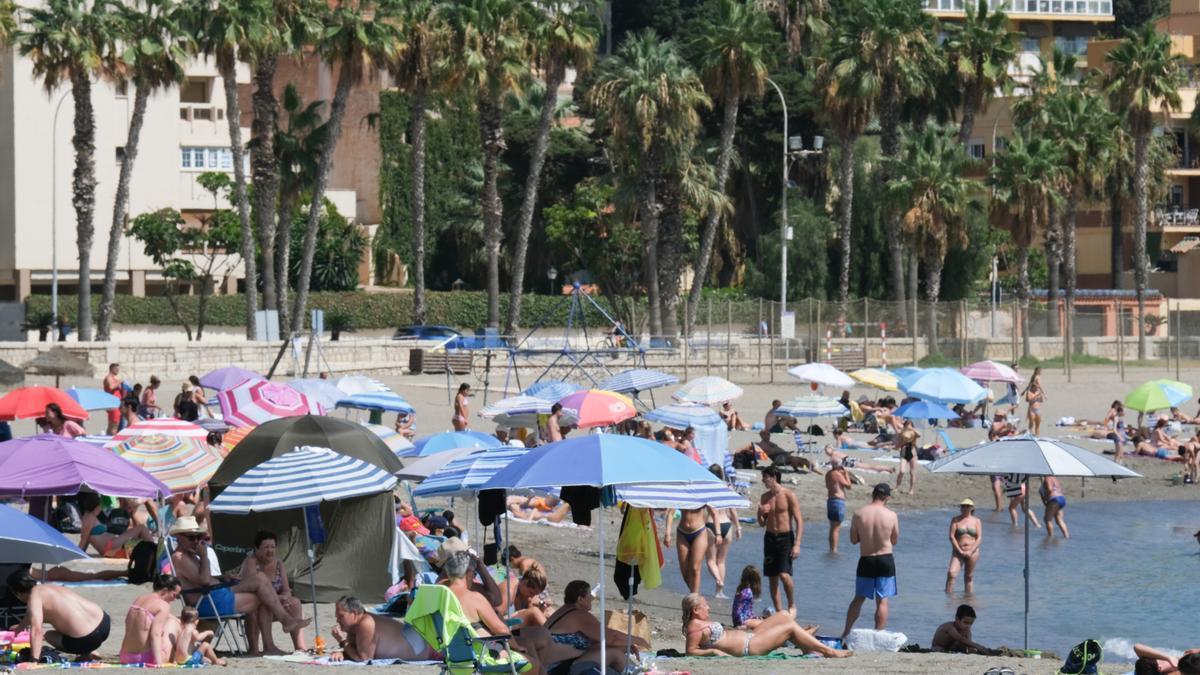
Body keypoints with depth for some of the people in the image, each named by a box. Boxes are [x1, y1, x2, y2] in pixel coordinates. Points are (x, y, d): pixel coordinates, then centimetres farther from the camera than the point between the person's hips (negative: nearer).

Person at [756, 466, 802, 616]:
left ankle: (792, 606, 3)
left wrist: (797, 545, -17)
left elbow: (799, 521, -10)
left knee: (784, 575, -19)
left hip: (786, 537, -6)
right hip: (770, 537, 6)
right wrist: (760, 513, -8)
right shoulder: (765, 497, 8)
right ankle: (779, 612, 13)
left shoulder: (789, 496, -8)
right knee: (772, 578, 5)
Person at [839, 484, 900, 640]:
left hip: (866, 561, 2)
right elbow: (895, 540, 2)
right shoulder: (891, 515, -10)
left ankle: (846, 632, 21)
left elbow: (853, 539, 2)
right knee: (882, 600, 6)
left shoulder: (858, 514, -7)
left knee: (859, 598, 16)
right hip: (885, 559, -1)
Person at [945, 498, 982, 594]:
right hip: (958, 551, -1)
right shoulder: (955, 520, 5)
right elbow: (951, 536, -3)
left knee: (969, 577, 7)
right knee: (951, 573, -17)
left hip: (972, 553, 1)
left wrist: (970, 551, -13)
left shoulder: (977, 521, 7)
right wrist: (960, 551, -12)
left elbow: (979, 538, 0)